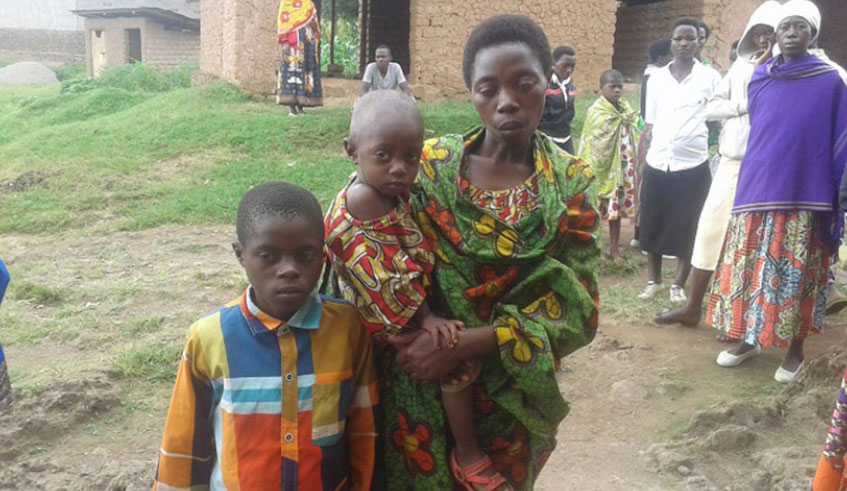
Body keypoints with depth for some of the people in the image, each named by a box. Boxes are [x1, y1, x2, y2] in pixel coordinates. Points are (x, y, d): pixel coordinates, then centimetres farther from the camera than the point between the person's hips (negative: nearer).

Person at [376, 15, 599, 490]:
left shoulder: (572, 184, -8)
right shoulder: (430, 164, -8)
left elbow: (575, 310, -13)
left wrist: (463, 343, -21)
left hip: (510, 394, 0)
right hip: (420, 386, 0)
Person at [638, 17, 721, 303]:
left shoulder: (710, 78, 1)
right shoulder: (657, 78, 8)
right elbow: (649, 125, 12)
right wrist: (640, 163, 8)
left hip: (693, 164, -2)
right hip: (656, 164, 2)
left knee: (687, 228, 4)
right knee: (652, 224, 8)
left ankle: (679, 284, 18)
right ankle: (654, 280, 24)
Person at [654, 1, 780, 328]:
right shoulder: (741, 65, 11)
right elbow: (712, 108, 6)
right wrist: (744, 107, -10)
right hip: (731, 162, 5)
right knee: (710, 228, 7)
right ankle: (693, 308, 18)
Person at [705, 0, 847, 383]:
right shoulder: (760, 79, 7)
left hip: (803, 195, -3)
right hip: (758, 190, 3)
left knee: (796, 276, 4)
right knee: (750, 270, 7)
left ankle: (795, 349, 20)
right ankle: (749, 338, 23)